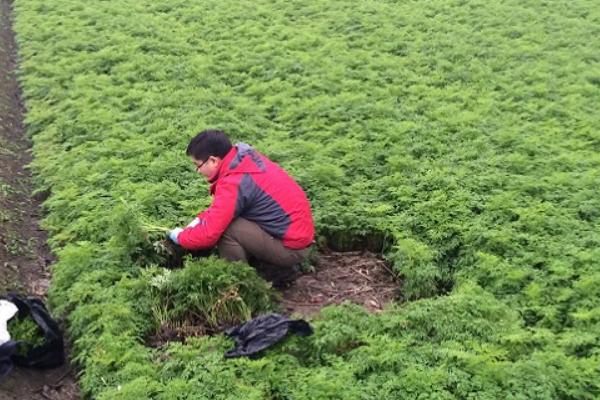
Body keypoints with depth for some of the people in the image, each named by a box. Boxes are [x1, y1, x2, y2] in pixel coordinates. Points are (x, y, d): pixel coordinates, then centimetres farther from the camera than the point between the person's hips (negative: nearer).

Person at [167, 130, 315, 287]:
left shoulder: (233, 184, -23)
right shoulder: (245, 158, 3)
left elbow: (208, 234, -19)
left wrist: (180, 236, -1)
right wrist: (200, 219, 9)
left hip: (291, 247, -9)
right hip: (299, 233, 9)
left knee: (225, 228, -16)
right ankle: (281, 271, 16)